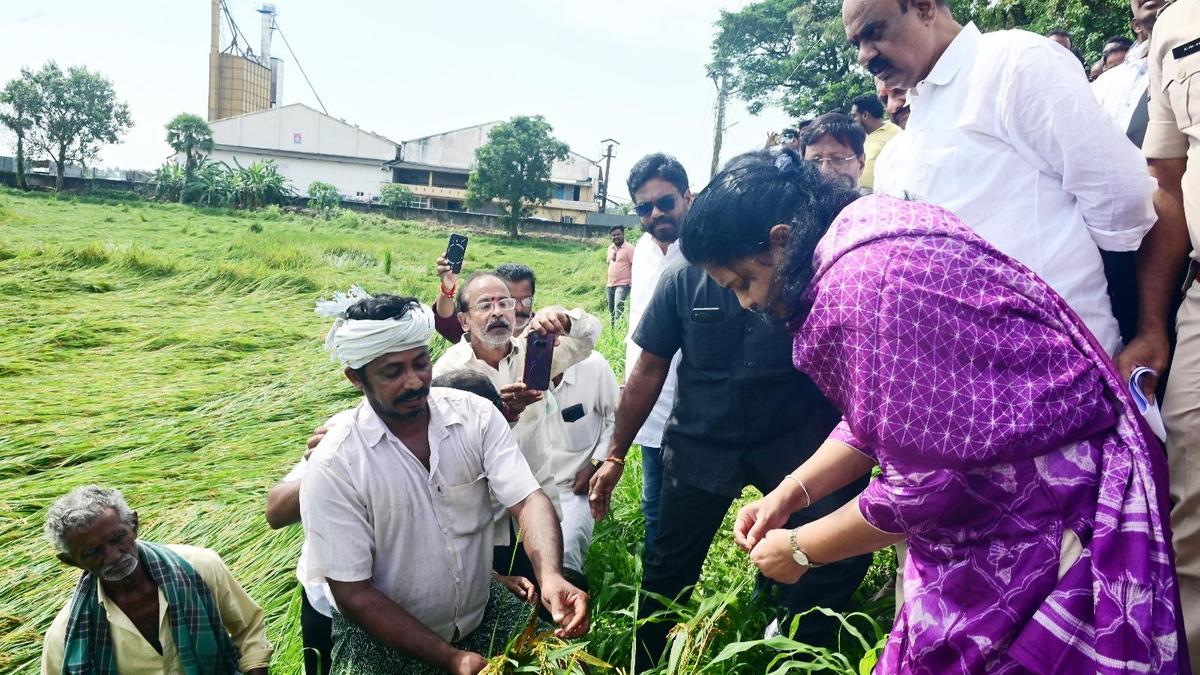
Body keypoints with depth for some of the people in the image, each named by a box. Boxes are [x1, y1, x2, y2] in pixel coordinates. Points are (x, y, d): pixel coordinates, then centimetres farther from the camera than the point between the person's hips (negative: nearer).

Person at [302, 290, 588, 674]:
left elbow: (527, 500, -15)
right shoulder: (333, 466, -17)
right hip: (385, 638, -2)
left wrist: (550, 576, -34)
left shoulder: (476, 414, -9)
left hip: (485, 612, 2)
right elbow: (353, 594, -14)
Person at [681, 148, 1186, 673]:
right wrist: (790, 492, 4)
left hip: (1047, 506, -9)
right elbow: (880, 419, 11)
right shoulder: (861, 239, 4)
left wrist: (799, 549, -9)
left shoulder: (862, 283, -28)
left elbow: (925, 485, -23)